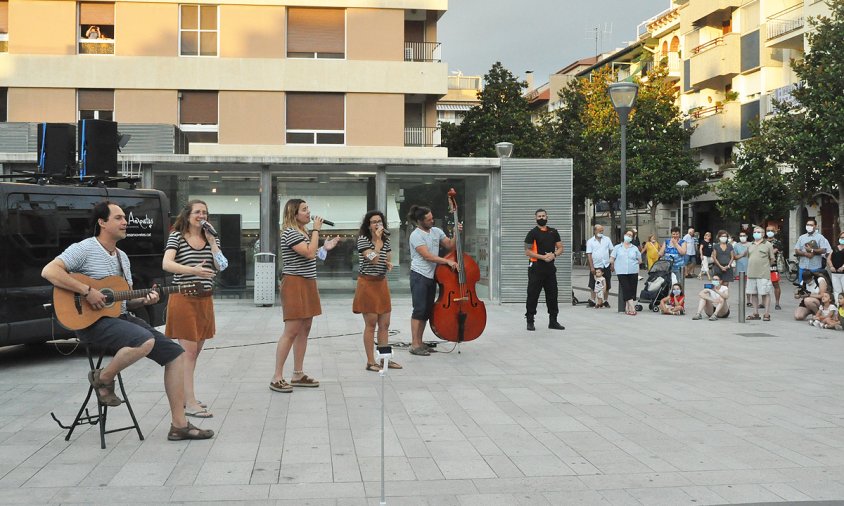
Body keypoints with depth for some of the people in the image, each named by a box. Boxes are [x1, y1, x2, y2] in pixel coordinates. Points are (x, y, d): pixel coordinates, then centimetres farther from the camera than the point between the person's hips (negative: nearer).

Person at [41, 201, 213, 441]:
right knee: (145, 341, -36)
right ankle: (103, 378, -5)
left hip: (121, 318, 9)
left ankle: (179, 425, -1)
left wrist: (144, 300, -1)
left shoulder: (122, 257, 18)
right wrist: (87, 291, -25)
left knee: (175, 353, -3)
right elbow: (49, 271, -21)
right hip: (93, 322, -8)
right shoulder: (84, 249, -7)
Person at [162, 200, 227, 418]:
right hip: (184, 299, -6)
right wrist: (192, 270, -33)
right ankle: (190, 404, -8)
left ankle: (185, 397, 22)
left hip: (205, 299, 6)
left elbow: (221, 266, 0)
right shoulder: (176, 236, -3)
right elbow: (166, 264, -19)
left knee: (195, 351, 11)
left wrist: (212, 242, -7)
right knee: (189, 351, -9)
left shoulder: (211, 239, 12)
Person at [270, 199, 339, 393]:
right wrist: (317, 230, -13)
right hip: (295, 284, -10)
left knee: (304, 329, 10)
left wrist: (324, 248, 13)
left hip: (308, 284, 10)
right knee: (291, 331, -11)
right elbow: (309, 253, -21)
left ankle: (298, 375, 16)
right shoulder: (290, 233, -13)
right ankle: (277, 378, -7)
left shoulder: (304, 232, 18)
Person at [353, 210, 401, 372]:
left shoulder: (386, 239, 9)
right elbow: (374, 260, -21)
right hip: (367, 283, -6)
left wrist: (389, 264, -4)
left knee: (385, 324, 7)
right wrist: (378, 239, -16)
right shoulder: (363, 239, -9)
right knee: (371, 324, -4)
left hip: (382, 283, 6)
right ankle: (370, 362, 2)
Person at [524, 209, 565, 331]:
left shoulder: (553, 232, 12)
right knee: (533, 295, -3)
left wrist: (553, 255, -8)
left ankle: (553, 321, 17)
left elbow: (560, 248, 13)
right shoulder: (532, 233, -3)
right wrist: (543, 257, -18)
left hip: (550, 267, 5)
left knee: (552, 295, 8)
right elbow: (527, 252, -9)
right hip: (536, 268, -5)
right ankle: (530, 321, 4)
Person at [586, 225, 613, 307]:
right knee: (594, 285, 2)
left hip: (606, 265, 2)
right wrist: (591, 267, -10)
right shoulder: (590, 241, 0)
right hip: (595, 266, -2)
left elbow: (612, 251, 9)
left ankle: (605, 301, 16)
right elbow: (589, 254, -4)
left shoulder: (607, 239, 7)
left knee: (607, 285, 6)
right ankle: (592, 301, 10)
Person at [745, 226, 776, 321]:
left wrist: (765, 266, 5)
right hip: (751, 273, 5)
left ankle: (767, 314, -1)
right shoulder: (750, 245, 16)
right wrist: (753, 266, 14)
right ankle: (755, 313, 16)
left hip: (763, 274, -5)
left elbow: (772, 259, 5)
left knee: (765, 293, -5)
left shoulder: (768, 245, 2)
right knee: (753, 294, 8)